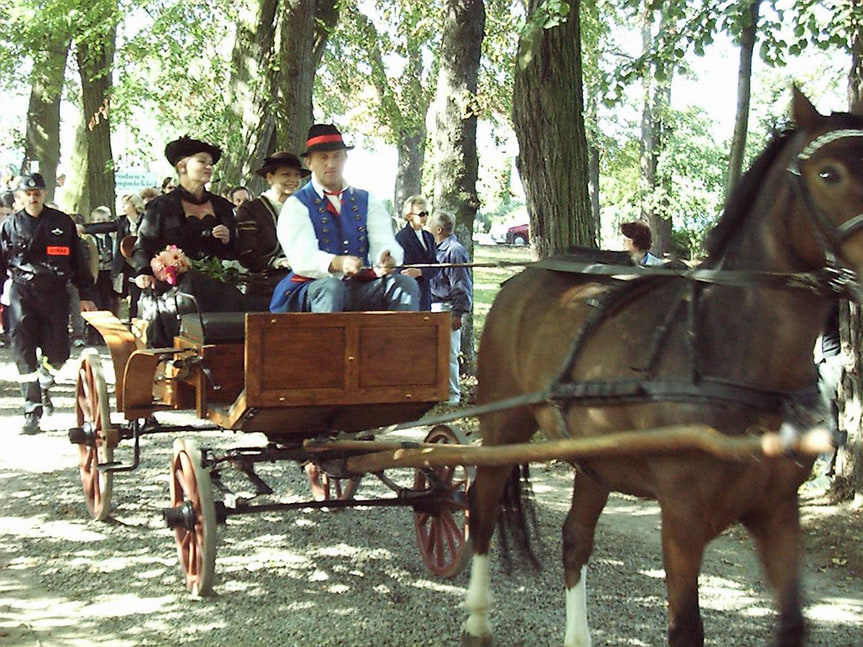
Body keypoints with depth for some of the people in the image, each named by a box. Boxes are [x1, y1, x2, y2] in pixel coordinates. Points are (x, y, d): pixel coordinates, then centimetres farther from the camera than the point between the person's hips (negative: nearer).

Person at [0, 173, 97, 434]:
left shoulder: (62, 223, 6)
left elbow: (78, 262, 9)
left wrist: (86, 296, 5)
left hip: (55, 294, 0)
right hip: (22, 294, 0)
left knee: (57, 353, 0)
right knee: (24, 354, -5)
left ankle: (44, 384, 34)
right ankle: (32, 411, 1)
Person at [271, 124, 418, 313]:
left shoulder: (367, 202, 16)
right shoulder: (296, 205, 3)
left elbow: (384, 242, 1)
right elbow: (302, 258, -13)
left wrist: (387, 258, -26)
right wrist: (338, 264, -35)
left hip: (361, 290, 4)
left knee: (405, 284, -23)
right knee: (331, 287, -37)